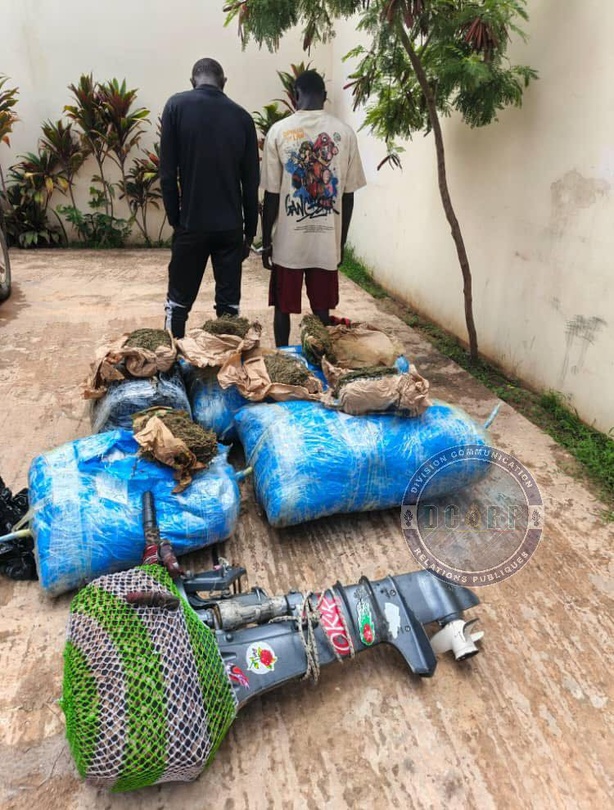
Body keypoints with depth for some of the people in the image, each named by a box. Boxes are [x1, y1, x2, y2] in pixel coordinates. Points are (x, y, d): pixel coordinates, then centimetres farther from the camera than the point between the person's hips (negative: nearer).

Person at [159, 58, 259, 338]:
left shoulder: (177, 105, 0)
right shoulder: (241, 115, 5)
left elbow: (167, 172, -5)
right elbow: (251, 181, 4)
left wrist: (174, 219, 4)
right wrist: (250, 230, 11)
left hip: (192, 223, -1)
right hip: (231, 226, 2)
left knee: (178, 302, 10)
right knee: (229, 303, 7)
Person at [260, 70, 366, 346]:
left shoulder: (278, 131, -5)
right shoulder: (345, 132, 0)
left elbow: (271, 194, -5)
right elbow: (348, 195, 2)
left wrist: (266, 241, 4)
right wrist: (341, 242, 11)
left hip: (287, 241, -1)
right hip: (327, 241, 2)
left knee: (283, 308, 12)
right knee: (322, 311, 11)